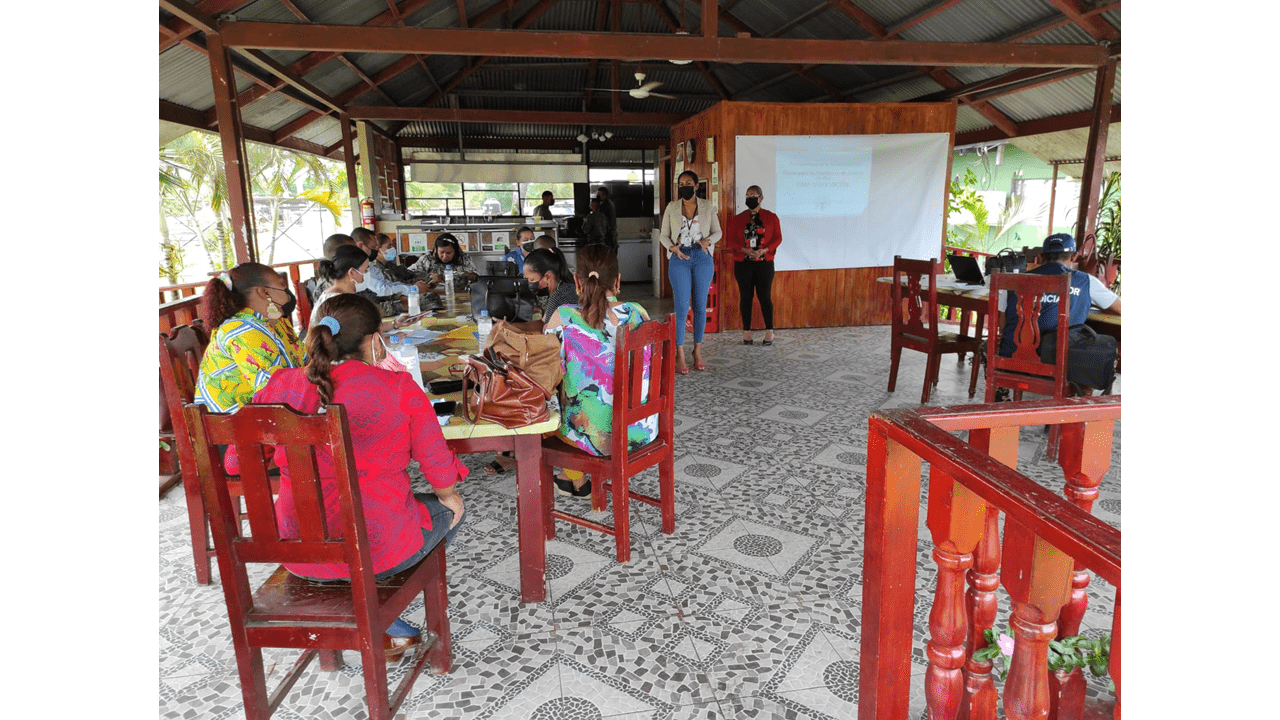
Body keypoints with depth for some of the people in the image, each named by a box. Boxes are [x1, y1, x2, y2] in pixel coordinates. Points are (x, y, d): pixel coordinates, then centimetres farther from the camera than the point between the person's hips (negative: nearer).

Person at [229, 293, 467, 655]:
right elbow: (440, 472, -8)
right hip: (379, 550, -4)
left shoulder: (280, 388, -5)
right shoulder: (400, 390, -16)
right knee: (452, 507, 25)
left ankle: (386, 628, 27)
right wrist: (449, 496, 14)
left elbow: (236, 463, 8)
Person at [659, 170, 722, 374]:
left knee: (700, 306, 6)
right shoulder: (672, 207, 5)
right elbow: (663, 235, 7)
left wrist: (707, 241, -12)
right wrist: (673, 247, -13)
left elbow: (717, 232, 9)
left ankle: (698, 351, 18)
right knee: (681, 307, -5)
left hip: (703, 258, 1)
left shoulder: (707, 206, 6)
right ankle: (680, 355, 2)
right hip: (680, 258, -1)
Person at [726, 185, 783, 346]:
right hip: (743, 264, 1)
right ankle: (746, 332, 10)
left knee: (765, 296, -2)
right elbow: (731, 240, 3)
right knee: (745, 296, 3)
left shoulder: (771, 217, 6)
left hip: (764, 263, -1)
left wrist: (764, 250, -15)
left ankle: (769, 331, 7)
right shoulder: (737, 219, 8)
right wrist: (745, 250, -14)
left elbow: (778, 238, 1)